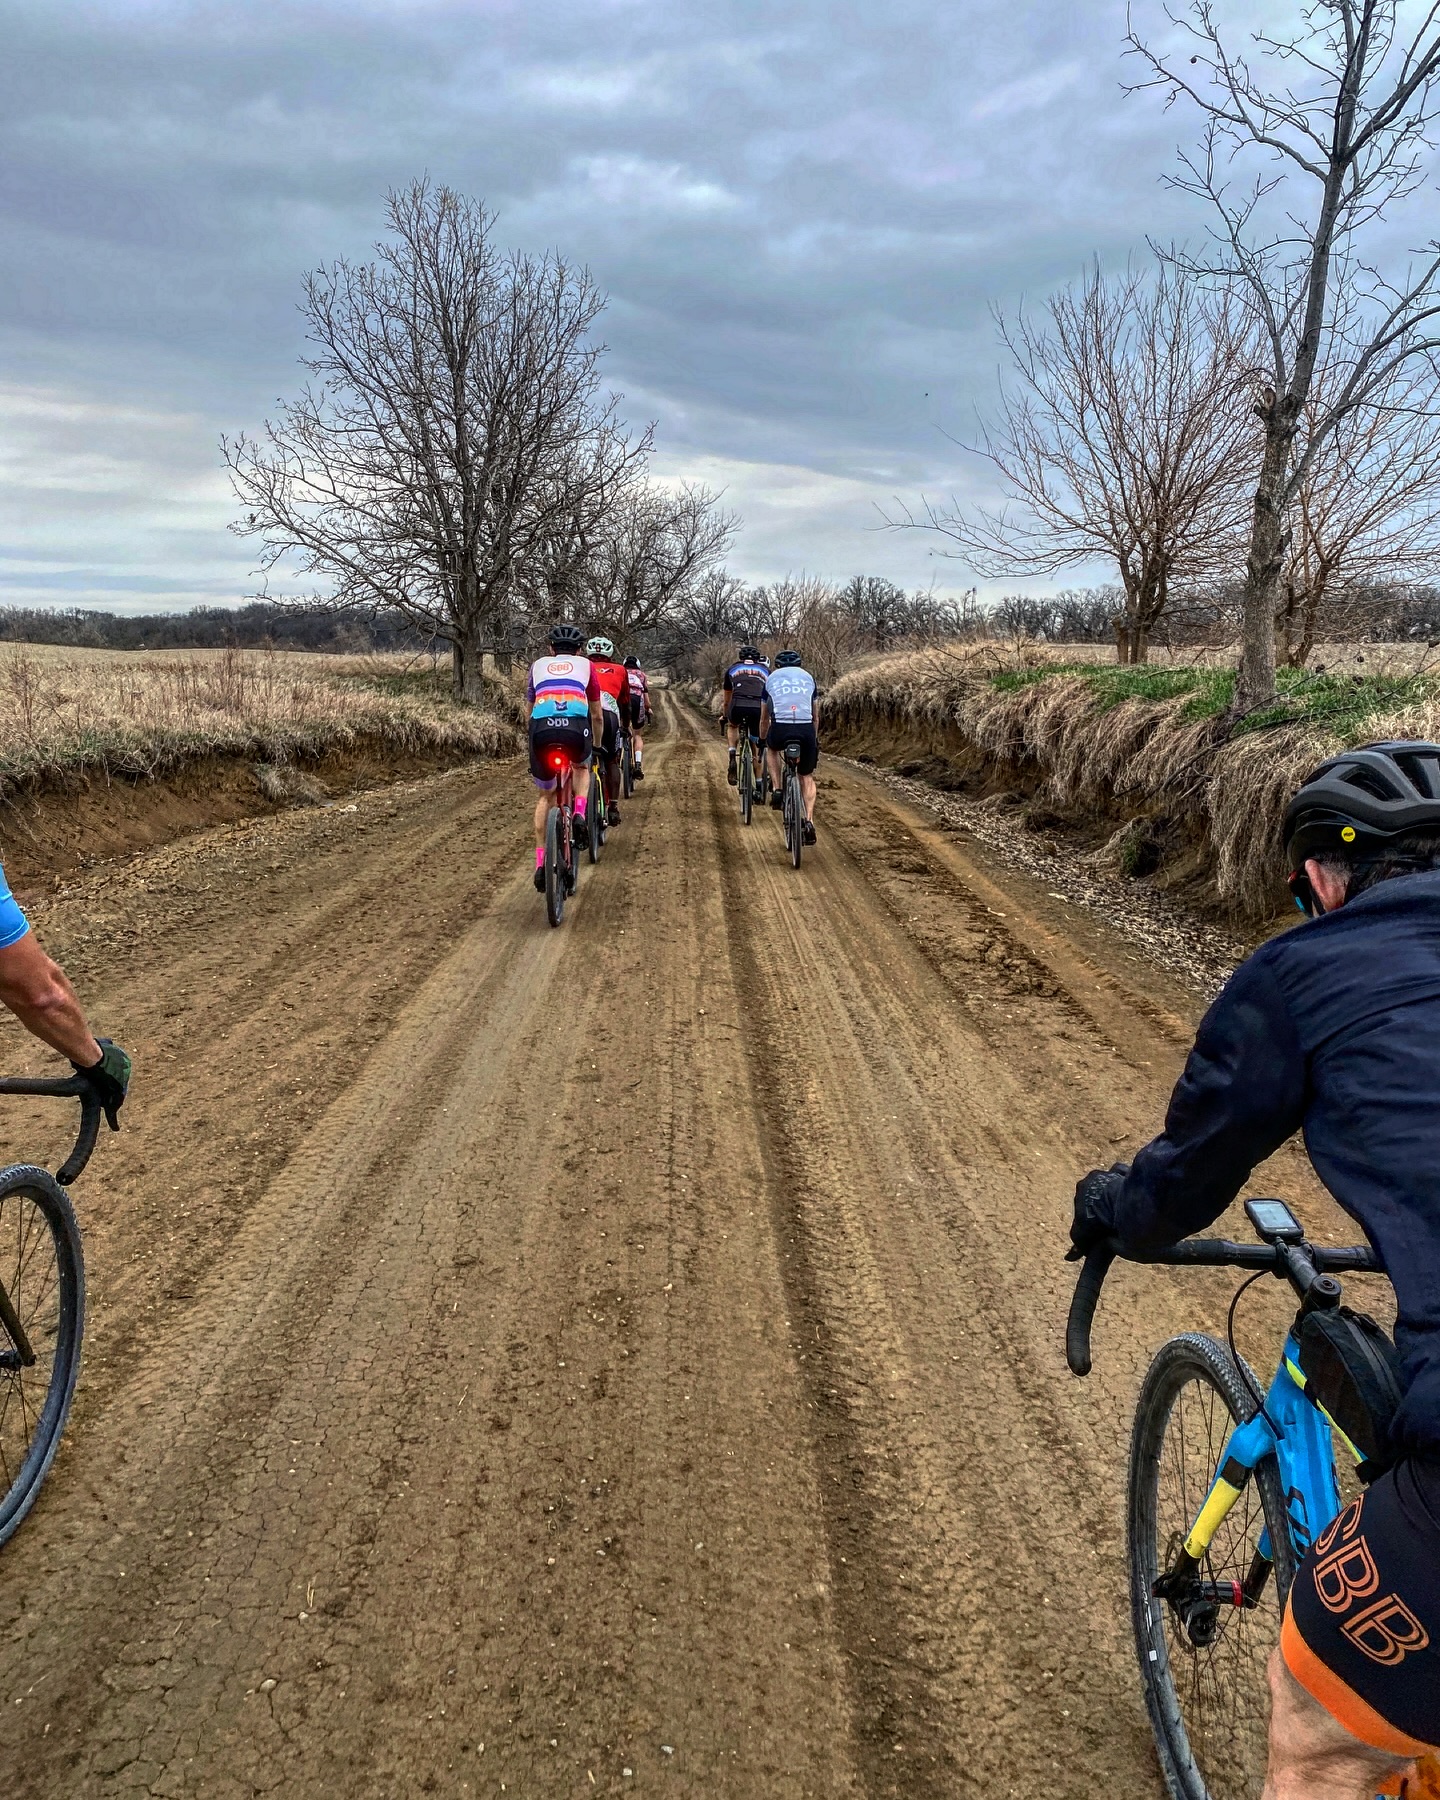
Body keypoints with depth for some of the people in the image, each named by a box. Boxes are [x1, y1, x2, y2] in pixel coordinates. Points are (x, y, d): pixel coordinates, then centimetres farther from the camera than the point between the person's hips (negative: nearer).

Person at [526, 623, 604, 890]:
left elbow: (528, 711, 36)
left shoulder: (538, 665, 30)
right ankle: (580, 815, 9)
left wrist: (536, 740, 50)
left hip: (542, 728, 1)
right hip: (576, 727, -1)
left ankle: (540, 863, 14)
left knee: (546, 796, 21)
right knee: (582, 768, 35)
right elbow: (597, 715, 32)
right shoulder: (585, 665, 27)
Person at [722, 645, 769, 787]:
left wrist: (724, 716, 57)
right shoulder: (765, 669, 31)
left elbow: (727, 700, 40)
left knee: (732, 726, 33)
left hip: (738, 706, 0)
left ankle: (732, 757, 11)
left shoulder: (732, 669, 29)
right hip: (759, 708, 0)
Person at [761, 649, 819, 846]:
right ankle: (809, 822, 3)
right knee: (807, 777, 18)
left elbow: (764, 718, 31)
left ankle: (777, 791, 20)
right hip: (806, 730, 1)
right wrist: (814, 739, 47)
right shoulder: (808, 678, 25)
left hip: (780, 729, -1)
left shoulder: (771, 678, 23)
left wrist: (761, 740, 45)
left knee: (772, 748, 35)